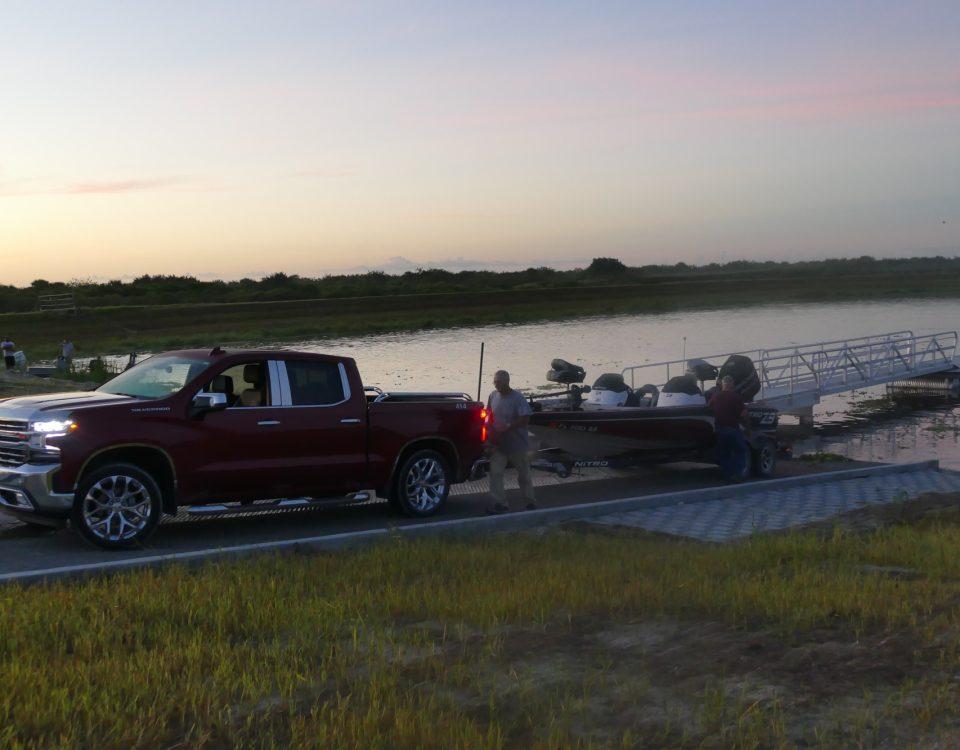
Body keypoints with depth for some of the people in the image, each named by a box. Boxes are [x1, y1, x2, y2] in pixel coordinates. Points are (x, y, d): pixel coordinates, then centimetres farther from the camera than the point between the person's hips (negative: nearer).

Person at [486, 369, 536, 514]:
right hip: (498, 445, 5)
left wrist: (507, 428, -25)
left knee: (524, 475, 8)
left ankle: (531, 502, 23)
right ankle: (500, 503, 2)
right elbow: (489, 415, 14)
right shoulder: (493, 396, 2)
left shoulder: (517, 398, -15)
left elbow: (525, 419, -19)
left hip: (518, 444, -5)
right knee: (495, 473, -4)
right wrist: (491, 429, -3)